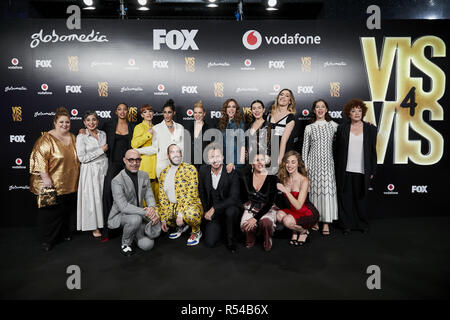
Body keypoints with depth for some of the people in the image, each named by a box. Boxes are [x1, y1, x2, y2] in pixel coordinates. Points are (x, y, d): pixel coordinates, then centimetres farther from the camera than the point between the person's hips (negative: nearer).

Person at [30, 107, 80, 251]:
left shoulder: (73, 138, 9)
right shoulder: (47, 138, -12)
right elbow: (39, 158, -18)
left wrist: (77, 178, 19)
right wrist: (45, 178, -23)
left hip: (70, 184, 6)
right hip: (52, 185, -6)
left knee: (67, 210, 16)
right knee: (50, 212, 4)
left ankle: (64, 233, 36)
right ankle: (47, 240, 19)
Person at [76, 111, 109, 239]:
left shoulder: (103, 134, 7)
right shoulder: (81, 137, -8)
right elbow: (82, 158, -14)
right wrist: (101, 150, -12)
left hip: (104, 168, 4)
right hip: (90, 171, -4)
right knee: (92, 198, 1)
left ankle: (105, 222, 23)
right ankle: (95, 227, 13)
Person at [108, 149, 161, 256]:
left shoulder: (144, 175, 1)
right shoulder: (117, 181, -19)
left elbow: (149, 195, 0)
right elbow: (123, 206, -27)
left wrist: (152, 208, -24)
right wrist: (145, 212, -34)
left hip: (139, 215, 5)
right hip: (120, 215, -5)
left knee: (147, 245, -11)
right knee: (136, 219, -38)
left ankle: (134, 233, 24)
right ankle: (125, 244, -8)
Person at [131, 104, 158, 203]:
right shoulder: (139, 127, 0)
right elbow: (134, 144, -14)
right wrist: (148, 134, -14)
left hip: (155, 161, 6)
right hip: (145, 161, -6)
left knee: (156, 186, 4)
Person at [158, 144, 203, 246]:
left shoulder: (190, 169, -10)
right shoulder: (164, 173, 7)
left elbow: (191, 194, -17)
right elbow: (162, 196, 9)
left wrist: (180, 214, -23)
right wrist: (163, 219, 3)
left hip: (189, 204, -7)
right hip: (172, 206, 7)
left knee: (190, 213, -38)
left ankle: (196, 232, -1)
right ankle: (181, 226, 15)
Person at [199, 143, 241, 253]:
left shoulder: (232, 173, -16)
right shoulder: (203, 170, -4)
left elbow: (233, 198, -23)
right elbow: (202, 192, 10)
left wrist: (214, 208, -27)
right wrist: (206, 211, 6)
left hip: (230, 208, -2)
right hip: (213, 212, 3)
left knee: (230, 211, -38)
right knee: (210, 242, -13)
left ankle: (230, 240, -11)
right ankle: (220, 228, 21)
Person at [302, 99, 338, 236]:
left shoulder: (333, 125, 8)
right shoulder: (309, 128, 7)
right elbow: (305, 148, 7)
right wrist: (304, 165, 3)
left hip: (328, 162, 0)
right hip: (314, 162, 0)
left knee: (327, 190, -6)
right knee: (314, 190, 1)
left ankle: (326, 223, -1)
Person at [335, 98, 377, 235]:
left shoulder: (371, 129, 5)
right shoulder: (342, 128, 3)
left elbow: (373, 151, 7)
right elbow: (337, 150, 6)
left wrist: (372, 171, 4)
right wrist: (338, 170, 3)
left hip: (362, 171, 0)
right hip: (345, 171, 0)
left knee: (361, 198, 10)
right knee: (345, 198, 6)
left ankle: (363, 224, 27)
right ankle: (347, 225, 20)